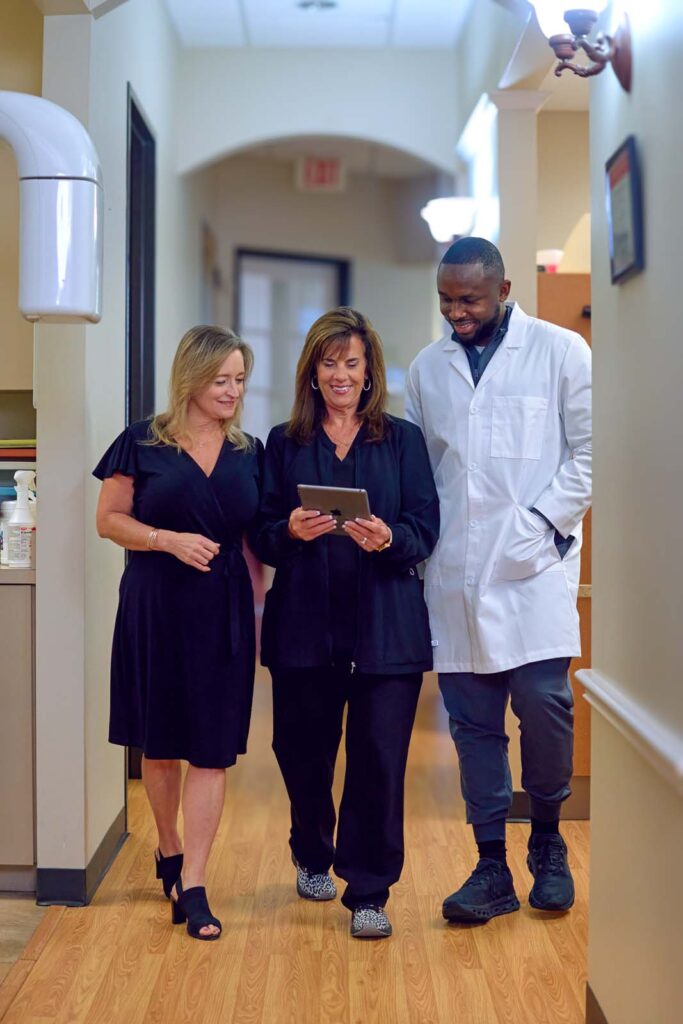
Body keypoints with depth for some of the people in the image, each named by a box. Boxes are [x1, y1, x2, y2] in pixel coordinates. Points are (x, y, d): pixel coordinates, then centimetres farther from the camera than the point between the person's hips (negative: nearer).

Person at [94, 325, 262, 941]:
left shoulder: (250, 454, 8)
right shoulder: (142, 444, -1)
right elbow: (109, 519, 0)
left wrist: (256, 610, 5)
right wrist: (169, 539, -15)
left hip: (224, 614, 2)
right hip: (156, 611, -1)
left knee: (212, 750, -2)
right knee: (160, 744, 10)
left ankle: (192, 884, 3)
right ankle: (169, 850, 34)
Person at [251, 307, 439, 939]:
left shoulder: (403, 440, 7)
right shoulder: (284, 443, 10)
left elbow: (425, 531, 0)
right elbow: (262, 537, 5)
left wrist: (388, 538, -20)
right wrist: (291, 532, -16)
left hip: (385, 626, -1)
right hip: (304, 624, 2)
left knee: (379, 758, -5)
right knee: (302, 751, 10)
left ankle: (369, 892, 8)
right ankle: (313, 858, 38)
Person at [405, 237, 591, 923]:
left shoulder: (560, 351, 3)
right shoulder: (427, 369, 13)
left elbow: (588, 451, 1)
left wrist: (540, 523, -9)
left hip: (535, 566, -3)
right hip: (455, 576, 3)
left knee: (543, 703, -9)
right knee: (472, 721, 5)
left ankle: (548, 841, 17)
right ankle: (492, 869, 15)